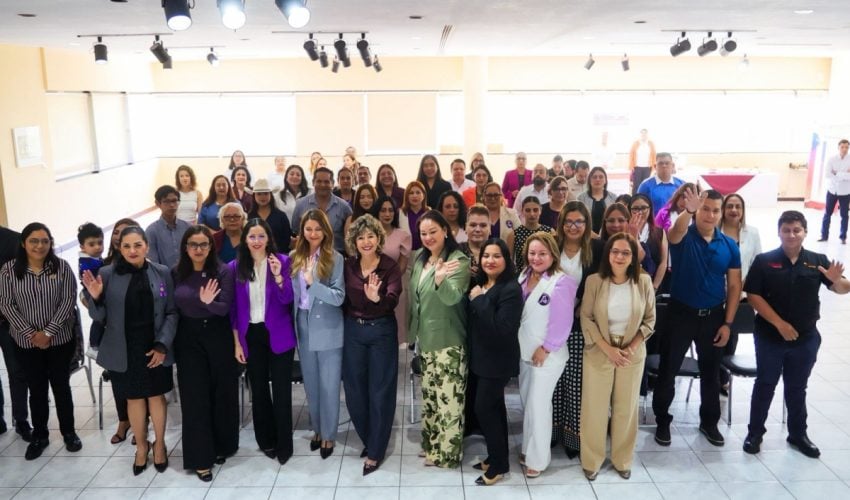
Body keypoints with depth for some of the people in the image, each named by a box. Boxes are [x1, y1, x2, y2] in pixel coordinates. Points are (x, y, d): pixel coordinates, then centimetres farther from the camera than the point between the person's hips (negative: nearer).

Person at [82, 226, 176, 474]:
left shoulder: (162, 273, -4)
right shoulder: (107, 274, -6)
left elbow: (172, 312, -2)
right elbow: (99, 317, -1)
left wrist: (162, 345, -11)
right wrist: (95, 297, -21)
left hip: (155, 348, 0)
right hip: (123, 350, 0)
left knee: (156, 396, 12)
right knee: (134, 398, 14)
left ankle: (159, 444, 33)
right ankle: (141, 446, 34)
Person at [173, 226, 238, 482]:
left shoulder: (223, 271, -9)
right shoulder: (177, 273, 0)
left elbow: (225, 308, -14)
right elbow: (173, 308, 6)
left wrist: (209, 302, -33)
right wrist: (176, 334, -1)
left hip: (218, 337, -1)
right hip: (189, 339, 2)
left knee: (222, 393, 9)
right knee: (195, 397, 2)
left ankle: (222, 446, 29)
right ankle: (200, 457, 9)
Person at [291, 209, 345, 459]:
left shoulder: (335, 258, -10)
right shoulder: (295, 258, 4)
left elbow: (339, 297, -17)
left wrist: (313, 283, -27)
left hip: (328, 331, -4)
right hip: (303, 329, 5)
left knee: (328, 386, 5)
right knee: (310, 385, 16)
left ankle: (328, 435, 21)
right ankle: (317, 429, 33)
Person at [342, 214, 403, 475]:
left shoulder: (390, 266, -12)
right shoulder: (348, 265, -1)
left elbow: (393, 300, -26)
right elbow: (342, 299, 5)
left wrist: (377, 298, -46)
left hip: (382, 331, -3)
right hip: (353, 331, 4)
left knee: (380, 392, 4)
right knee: (354, 390, 12)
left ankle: (375, 452, 17)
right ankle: (368, 438, 35)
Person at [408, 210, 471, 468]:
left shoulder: (459, 261, -16)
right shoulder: (419, 258, 6)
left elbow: (452, 297, -30)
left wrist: (440, 279, -49)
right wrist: (413, 331, 17)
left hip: (448, 341, -8)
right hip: (425, 338, 8)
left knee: (448, 397, -2)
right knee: (429, 394, 19)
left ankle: (447, 451, 11)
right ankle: (431, 444, 33)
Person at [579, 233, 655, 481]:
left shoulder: (644, 282, -6)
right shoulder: (594, 281, -11)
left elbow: (649, 320, 0)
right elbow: (586, 319, -8)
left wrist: (632, 347, -10)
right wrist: (608, 348, -14)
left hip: (632, 353, 2)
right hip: (599, 353, -1)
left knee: (626, 408, 12)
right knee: (595, 407, 7)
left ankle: (622, 459, 31)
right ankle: (591, 460, 24)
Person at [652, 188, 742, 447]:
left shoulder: (729, 245, -1)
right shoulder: (684, 236, -10)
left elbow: (734, 285, 2)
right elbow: (674, 233, -36)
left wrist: (727, 323, -3)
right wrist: (688, 211, -57)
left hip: (713, 316, 3)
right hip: (681, 313, -3)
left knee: (711, 372, 16)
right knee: (668, 370, 6)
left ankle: (709, 421, 34)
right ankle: (662, 421, 23)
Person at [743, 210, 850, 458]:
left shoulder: (818, 261, -2)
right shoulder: (764, 261, -8)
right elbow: (753, 296, -12)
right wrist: (779, 323, -18)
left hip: (806, 338, 2)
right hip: (770, 336, -2)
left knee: (797, 387, 17)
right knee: (765, 384, 9)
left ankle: (798, 434, 32)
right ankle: (755, 431, 22)